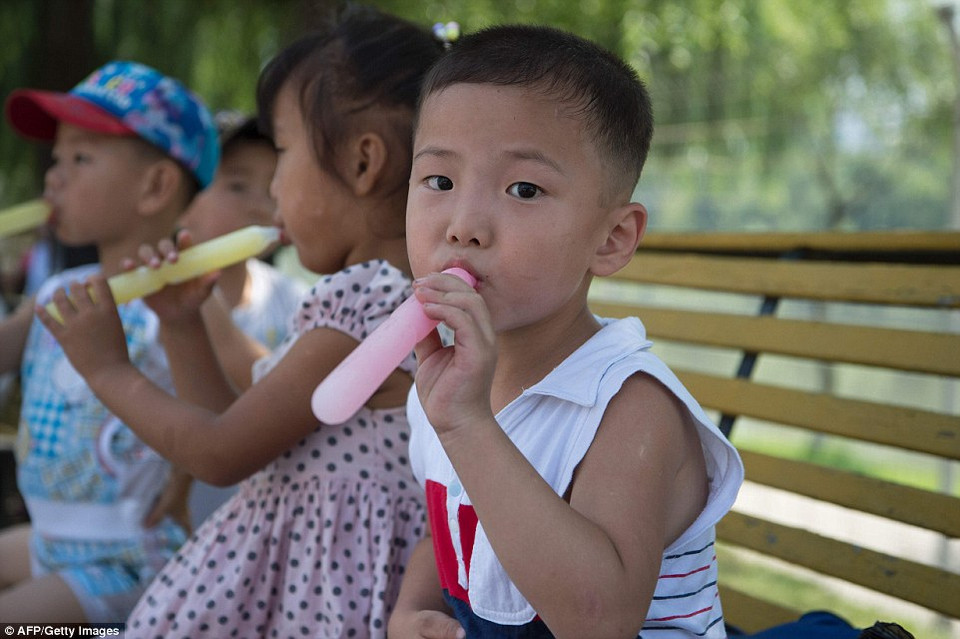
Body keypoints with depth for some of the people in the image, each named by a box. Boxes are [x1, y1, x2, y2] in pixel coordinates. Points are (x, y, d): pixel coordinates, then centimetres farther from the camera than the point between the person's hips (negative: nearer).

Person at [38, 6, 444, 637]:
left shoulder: (361, 305, -21)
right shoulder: (394, 297, 9)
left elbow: (222, 455, -14)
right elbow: (236, 429, 16)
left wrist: (108, 368, -2)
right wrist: (181, 325, 12)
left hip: (319, 585, -9)